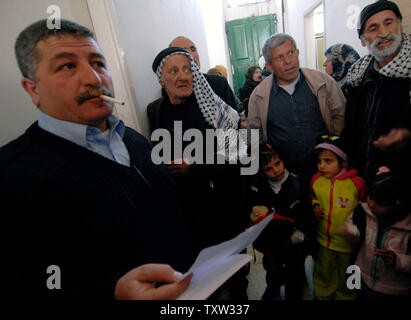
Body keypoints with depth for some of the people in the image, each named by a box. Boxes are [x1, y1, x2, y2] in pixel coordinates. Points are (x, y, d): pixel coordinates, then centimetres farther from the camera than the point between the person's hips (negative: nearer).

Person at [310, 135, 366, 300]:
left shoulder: (357, 183, -20)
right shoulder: (316, 180, -10)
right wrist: (315, 206, -7)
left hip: (348, 241, -2)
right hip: (324, 237, 3)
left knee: (346, 274, 23)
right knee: (324, 271, 24)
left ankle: (345, 295, 51)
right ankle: (323, 294, 51)